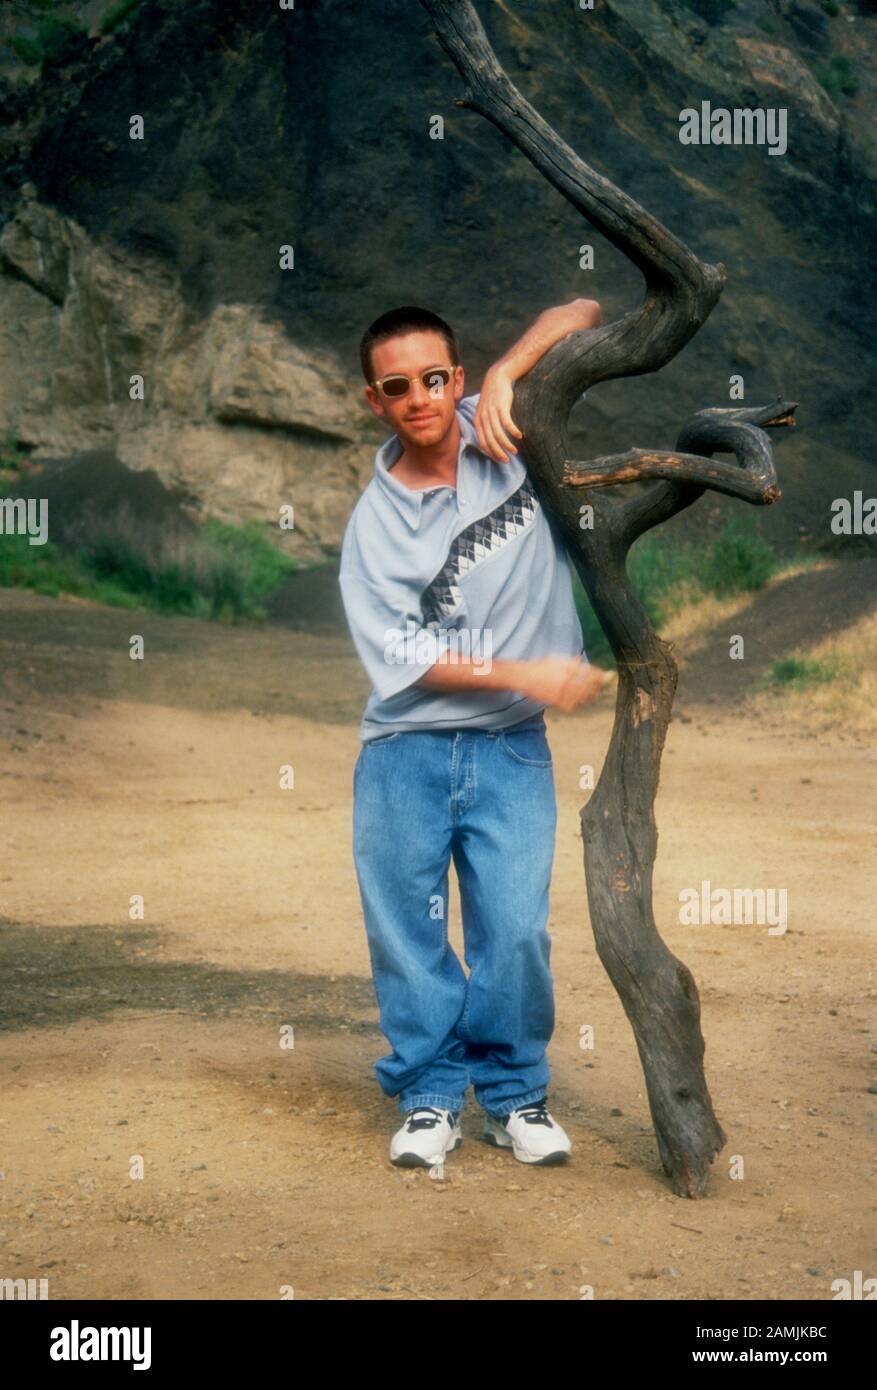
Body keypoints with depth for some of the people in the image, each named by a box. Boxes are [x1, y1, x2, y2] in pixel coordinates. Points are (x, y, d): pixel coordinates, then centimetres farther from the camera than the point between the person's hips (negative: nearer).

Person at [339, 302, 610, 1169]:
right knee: (407, 935, 3)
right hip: (404, 754, 0)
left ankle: (513, 1096, 16)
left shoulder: (504, 436, 1)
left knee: (516, 932, -1)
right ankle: (430, 1097, 18)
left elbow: (584, 315, 3)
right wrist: (524, 674, -19)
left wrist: (506, 373, -13)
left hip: (512, 750, 1)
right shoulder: (375, 523, -4)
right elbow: (407, 658, -11)